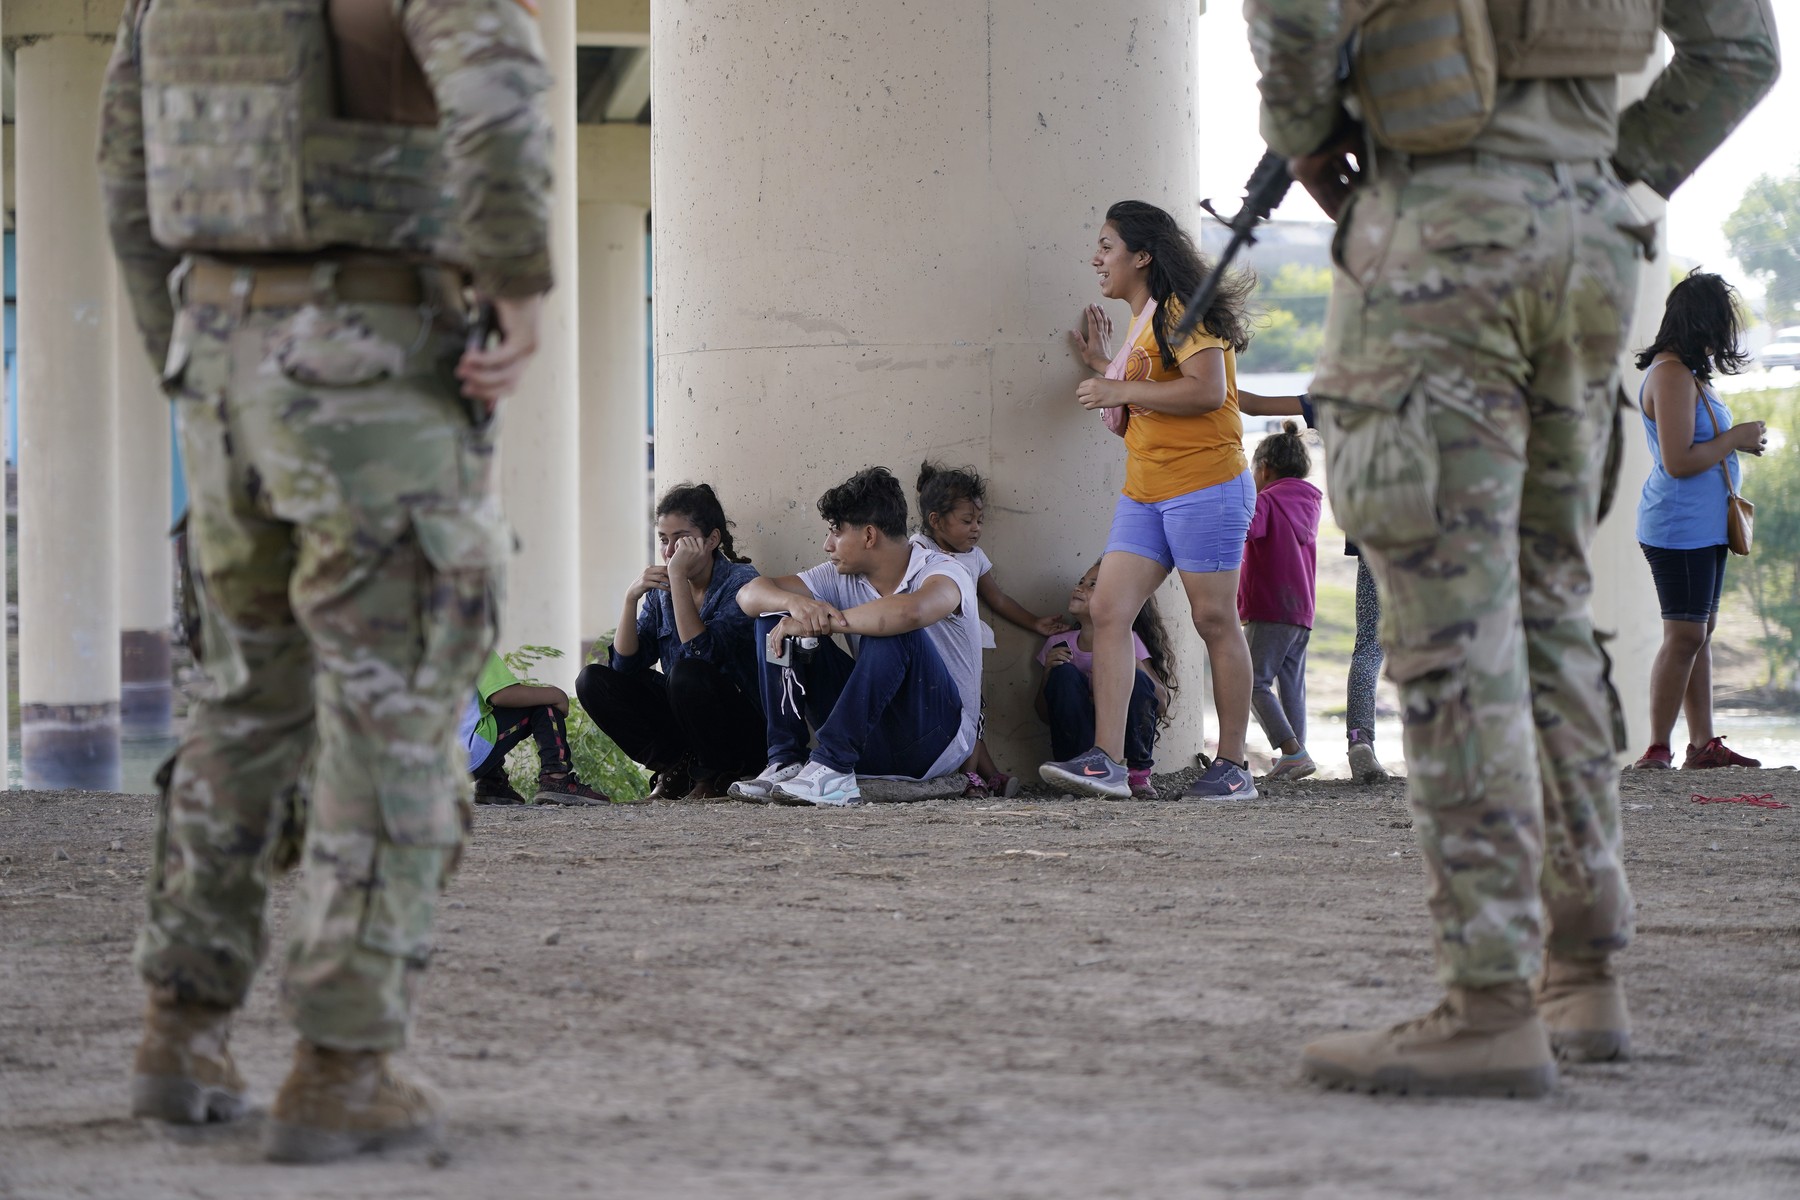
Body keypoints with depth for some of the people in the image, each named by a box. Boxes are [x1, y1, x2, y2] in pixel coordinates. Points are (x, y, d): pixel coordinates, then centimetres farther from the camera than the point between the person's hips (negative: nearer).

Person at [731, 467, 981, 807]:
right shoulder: (841, 577, 5)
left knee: (889, 632, -32)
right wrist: (795, 604, -23)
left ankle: (832, 766, -34)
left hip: (938, 736, -6)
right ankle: (786, 762, -14)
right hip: (869, 737, 6)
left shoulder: (942, 573, -15)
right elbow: (750, 594, 1)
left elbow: (911, 612, -40)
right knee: (774, 618, -2)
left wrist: (821, 621, -29)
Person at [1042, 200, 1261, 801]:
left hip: (1205, 486, -9)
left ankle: (1233, 765, 4)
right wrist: (1102, 366, 18)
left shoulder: (1182, 311, -8)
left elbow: (1208, 390, -22)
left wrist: (1121, 390, -17)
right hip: (1144, 495, 9)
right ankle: (1106, 761, -11)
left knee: (1215, 619, -3)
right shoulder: (1143, 322, 21)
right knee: (1108, 610, -5)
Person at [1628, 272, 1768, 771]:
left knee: (1700, 632, 10)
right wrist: (1736, 439, -12)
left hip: (1704, 526, 11)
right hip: (1680, 528, -11)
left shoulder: (1684, 373, 17)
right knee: (1685, 635, -10)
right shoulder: (1672, 376, -17)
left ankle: (1703, 743, 13)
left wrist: (1738, 439, 12)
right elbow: (1678, 462, -22)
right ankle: (1657, 751, -8)